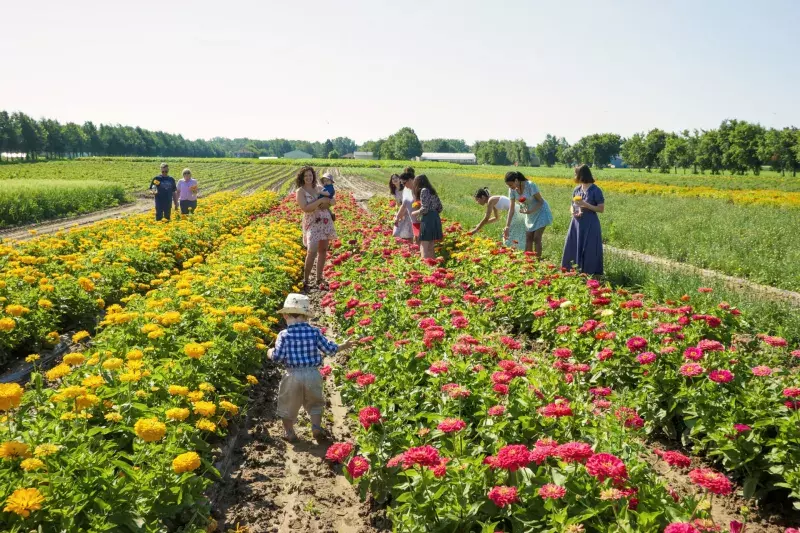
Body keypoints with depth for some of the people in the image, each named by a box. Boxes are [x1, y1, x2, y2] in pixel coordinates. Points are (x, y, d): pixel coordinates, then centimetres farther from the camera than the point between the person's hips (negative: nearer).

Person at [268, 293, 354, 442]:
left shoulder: (284, 335, -10)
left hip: (293, 375, -1)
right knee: (315, 403, 23)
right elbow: (329, 349, -1)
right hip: (313, 374, 2)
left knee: (287, 405, 18)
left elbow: (277, 357, -13)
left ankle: (290, 433, 23)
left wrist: (270, 352, 10)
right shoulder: (314, 332, -6)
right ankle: (316, 427, 10)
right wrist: (344, 346, 17)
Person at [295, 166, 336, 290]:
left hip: (325, 222, 6)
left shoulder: (318, 187, 11)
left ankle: (319, 279, 17)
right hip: (312, 223, -6)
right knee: (312, 252, -16)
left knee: (323, 250, 7)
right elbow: (305, 208, -18)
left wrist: (327, 202, -7)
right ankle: (305, 280, -2)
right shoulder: (300, 191, -5)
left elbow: (333, 200, 16)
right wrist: (320, 201, -17)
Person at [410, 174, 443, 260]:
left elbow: (424, 209, -15)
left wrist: (414, 213, 1)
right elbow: (440, 208, 15)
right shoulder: (432, 191, 17)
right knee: (430, 249, 15)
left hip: (427, 220, -9)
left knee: (424, 249, -6)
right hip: (435, 219, 9)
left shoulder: (424, 190, -8)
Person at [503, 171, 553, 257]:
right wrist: (507, 227, -17)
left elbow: (541, 201, -19)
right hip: (529, 215, 6)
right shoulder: (512, 190, -11)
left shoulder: (530, 185, -27)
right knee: (528, 238, 3)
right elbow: (511, 209, -11)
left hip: (540, 212, -6)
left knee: (536, 238, -9)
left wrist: (530, 211, -34)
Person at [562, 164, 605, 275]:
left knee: (589, 252, -3)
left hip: (590, 225, -6)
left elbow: (601, 209, -10)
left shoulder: (596, 190, -10)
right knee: (572, 249, 7)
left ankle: (590, 274, 6)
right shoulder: (577, 190, 8)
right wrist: (572, 212, -7)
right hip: (576, 224, 6)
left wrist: (585, 205, -19)